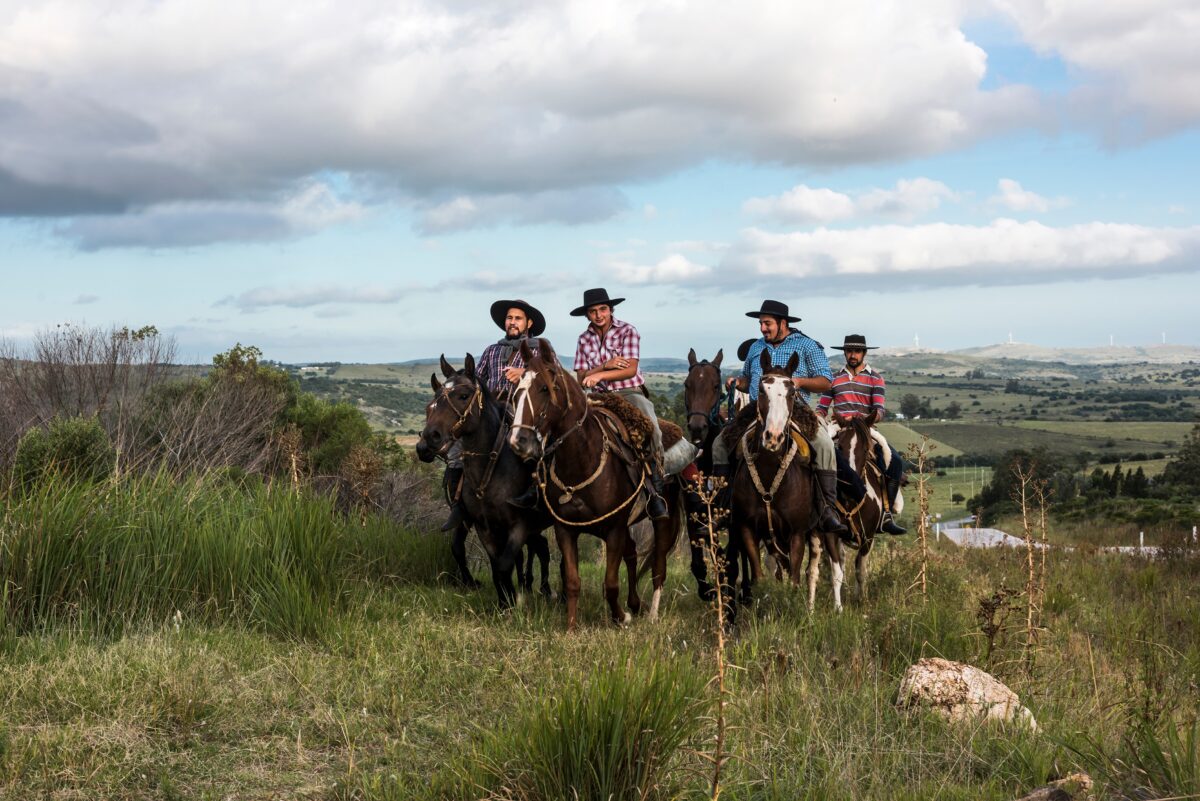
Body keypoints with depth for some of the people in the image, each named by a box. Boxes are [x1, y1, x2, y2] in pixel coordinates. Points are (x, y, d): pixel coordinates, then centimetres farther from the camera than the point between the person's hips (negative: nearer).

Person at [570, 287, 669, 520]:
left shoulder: (627, 331, 0)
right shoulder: (584, 339, 12)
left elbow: (630, 370, -10)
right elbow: (581, 378, 6)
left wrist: (599, 375, -23)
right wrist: (605, 365, -12)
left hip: (630, 392, -4)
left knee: (651, 428, -32)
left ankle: (655, 490, -26)